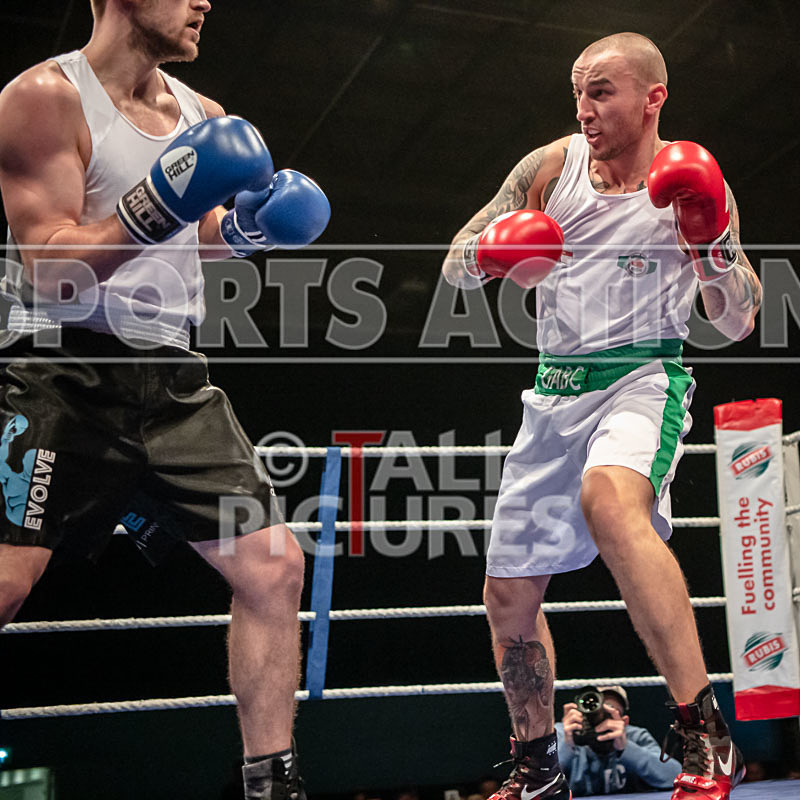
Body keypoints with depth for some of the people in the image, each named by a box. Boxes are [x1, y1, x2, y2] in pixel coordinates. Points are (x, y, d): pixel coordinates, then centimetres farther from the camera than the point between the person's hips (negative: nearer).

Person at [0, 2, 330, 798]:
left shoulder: (202, 117, 14)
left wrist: (242, 228, 5)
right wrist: (154, 211, -26)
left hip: (172, 380, 6)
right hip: (65, 374, -6)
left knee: (274, 565, -1)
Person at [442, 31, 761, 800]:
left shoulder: (691, 182, -1)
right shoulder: (552, 166, 4)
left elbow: (739, 324, -1)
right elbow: (455, 267, 7)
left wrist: (711, 241, -17)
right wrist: (489, 254, -15)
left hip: (643, 377, -4)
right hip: (556, 391, 5)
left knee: (608, 499, -39)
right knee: (508, 594, 8)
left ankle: (706, 737, -33)